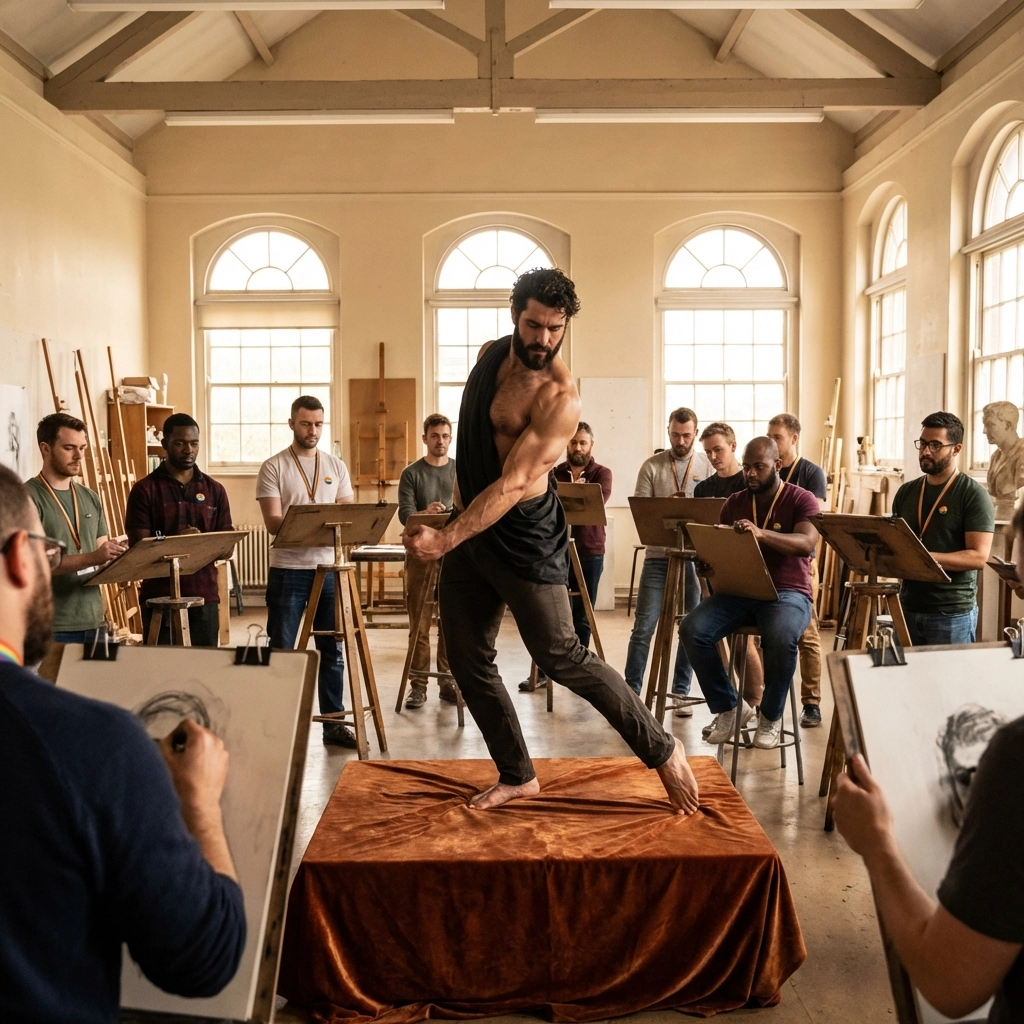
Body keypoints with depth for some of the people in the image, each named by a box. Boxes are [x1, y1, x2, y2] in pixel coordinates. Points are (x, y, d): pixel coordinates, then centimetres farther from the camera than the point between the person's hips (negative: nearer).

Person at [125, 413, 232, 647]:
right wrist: (176, 541, -23)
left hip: (204, 596, 3)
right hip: (160, 598, -3)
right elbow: (138, 547, -6)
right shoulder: (145, 490, 0)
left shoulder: (215, 490, 9)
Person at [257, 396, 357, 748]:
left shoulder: (336, 467, 10)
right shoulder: (273, 467, -2)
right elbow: (273, 522, -11)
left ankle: (334, 723, 17)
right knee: (281, 651, 4)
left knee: (332, 651, 8)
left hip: (329, 567, 4)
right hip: (288, 570, -3)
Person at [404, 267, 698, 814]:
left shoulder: (559, 398, -20)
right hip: (469, 525, 8)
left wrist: (446, 539, -32)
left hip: (524, 536, -8)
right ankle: (516, 775, 25)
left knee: (561, 656, -7)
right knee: (468, 661, 10)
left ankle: (663, 751, 10)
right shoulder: (492, 354, 5)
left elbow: (512, 484, -25)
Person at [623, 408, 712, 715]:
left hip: (695, 557, 1)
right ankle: (631, 690, 6)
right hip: (658, 556, -1)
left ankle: (680, 692, 18)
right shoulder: (652, 466, 3)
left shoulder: (708, 466, 3)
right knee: (643, 627, -2)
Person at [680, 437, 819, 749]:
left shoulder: (801, 499, 0)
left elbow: (806, 544, -18)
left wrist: (761, 534, -35)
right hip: (737, 590, 4)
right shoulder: (734, 503, 14)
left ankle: (771, 716, -9)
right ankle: (728, 707, -4)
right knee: (692, 629, -24)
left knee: (780, 638, -37)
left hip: (787, 592, -4)